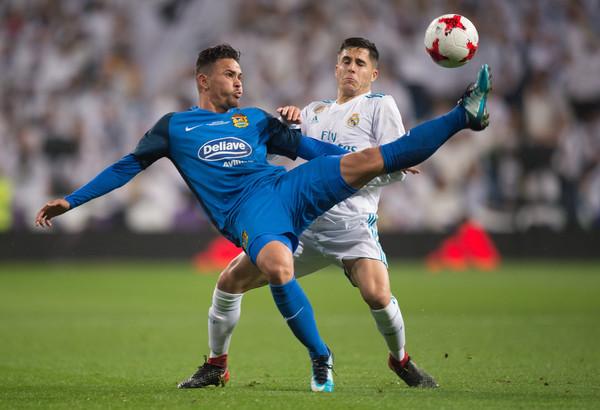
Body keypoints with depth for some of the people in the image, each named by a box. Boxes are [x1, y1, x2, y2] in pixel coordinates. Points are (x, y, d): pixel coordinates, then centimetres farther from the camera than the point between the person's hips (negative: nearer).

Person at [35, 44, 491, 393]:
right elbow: (127, 167, 17)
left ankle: (463, 115, -16)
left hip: (291, 187, 4)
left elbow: (308, 148, 28)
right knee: (278, 266, -38)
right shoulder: (174, 126, 19)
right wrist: (70, 201, 7)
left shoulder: (255, 119, 27)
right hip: (247, 209, -4)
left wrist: (388, 161, 26)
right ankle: (320, 358, -21)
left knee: (367, 158, -18)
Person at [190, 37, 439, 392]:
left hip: (353, 224, -5)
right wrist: (284, 120, -2)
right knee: (230, 280, -2)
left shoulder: (380, 105, 4)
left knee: (377, 295, -28)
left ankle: (401, 360, 1)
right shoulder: (316, 111, 20)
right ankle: (216, 366, 14)